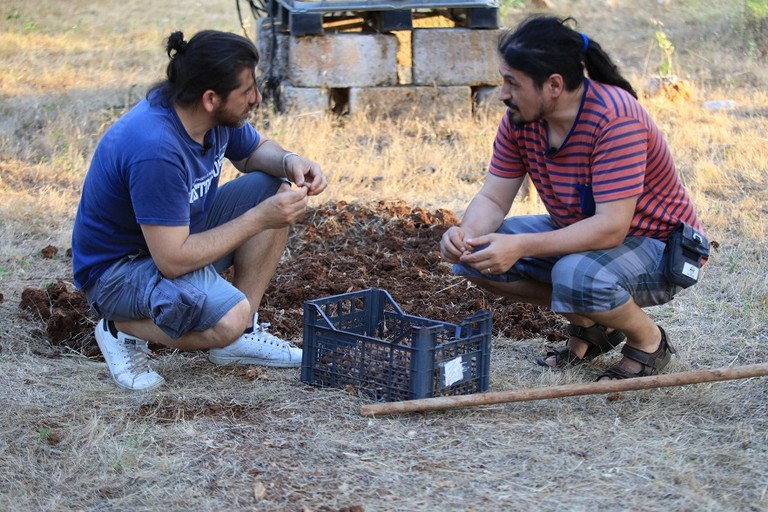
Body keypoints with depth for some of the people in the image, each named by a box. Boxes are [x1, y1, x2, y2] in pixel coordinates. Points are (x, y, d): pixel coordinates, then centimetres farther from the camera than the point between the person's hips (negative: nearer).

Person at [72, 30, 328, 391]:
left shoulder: (217, 114, -9)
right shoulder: (156, 149, -34)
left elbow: (254, 150, 14)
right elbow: (173, 260, -32)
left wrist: (289, 162, -10)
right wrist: (258, 219, -26)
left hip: (176, 236, 9)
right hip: (116, 268, -9)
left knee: (275, 189, -2)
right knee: (228, 319, -33)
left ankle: (242, 334, 2)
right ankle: (122, 329, -4)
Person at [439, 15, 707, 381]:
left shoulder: (614, 118, -31)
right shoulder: (520, 118, -9)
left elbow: (611, 227, -35)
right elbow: (493, 198, -4)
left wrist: (521, 247, -41)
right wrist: (465, 233, -27)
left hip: (660, 248, -7)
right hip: (578, 234, 8)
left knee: (577, 276, -38)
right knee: (474, 253, -8)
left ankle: (648, 340, -4)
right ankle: (590, 325, 8)